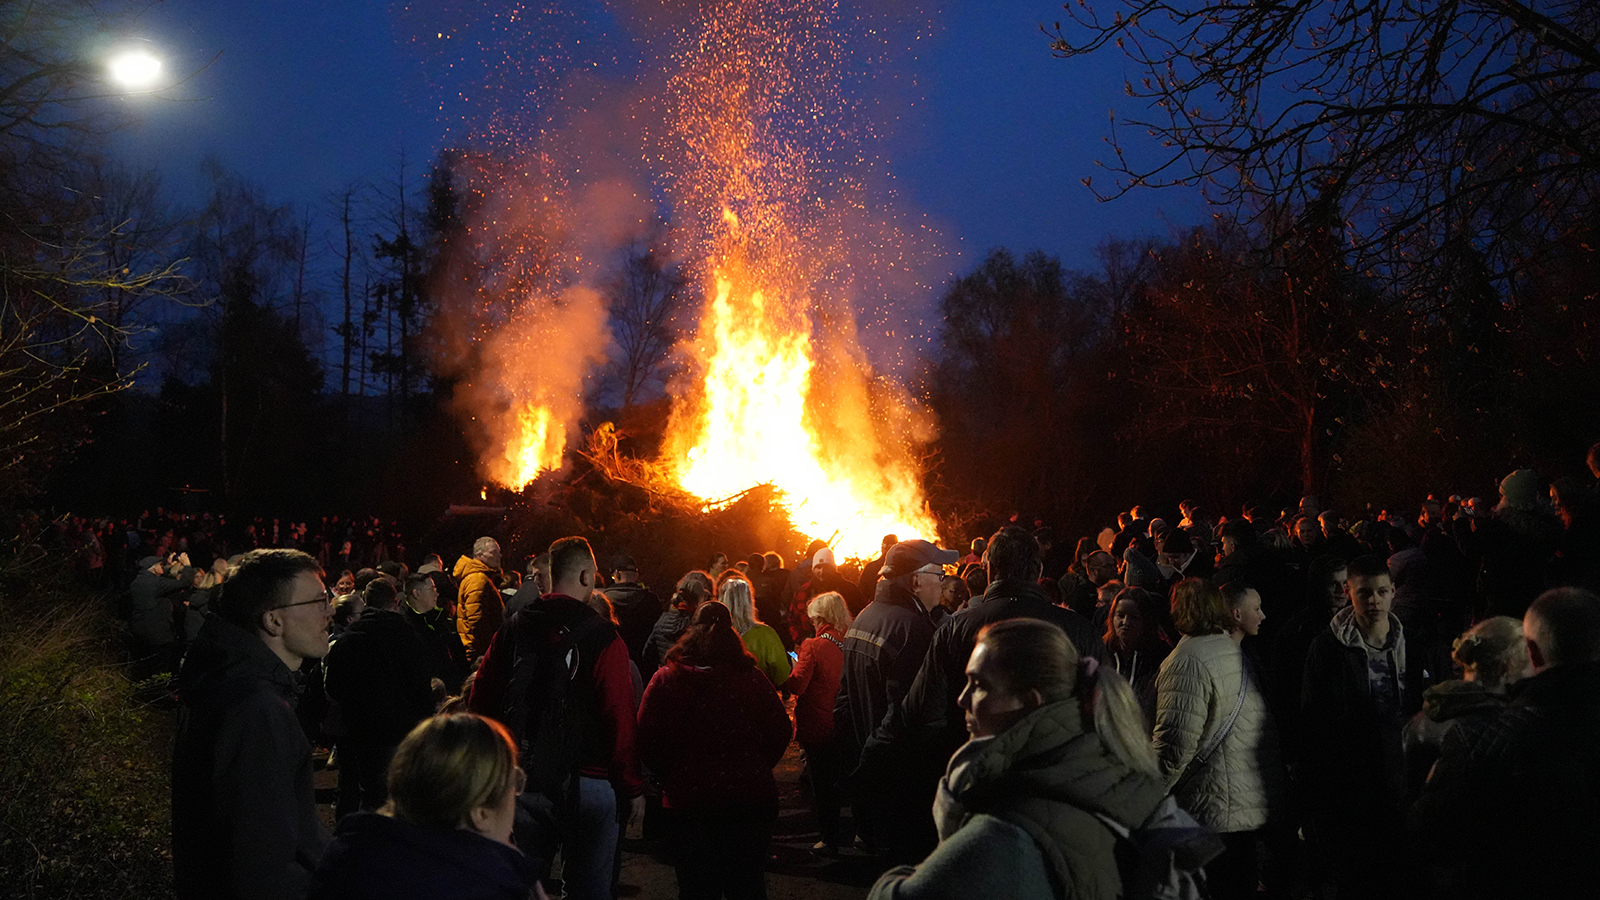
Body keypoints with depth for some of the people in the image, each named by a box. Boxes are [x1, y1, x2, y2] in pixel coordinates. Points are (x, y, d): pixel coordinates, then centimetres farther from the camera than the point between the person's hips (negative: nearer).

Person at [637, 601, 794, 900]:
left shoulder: (666, 679, -9)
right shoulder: (752, 678, -6)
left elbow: (647, 741, -10)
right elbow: (781, 732, -2)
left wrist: (670, 776, 8)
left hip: (688, 800, -1)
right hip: (750, 799, 1)